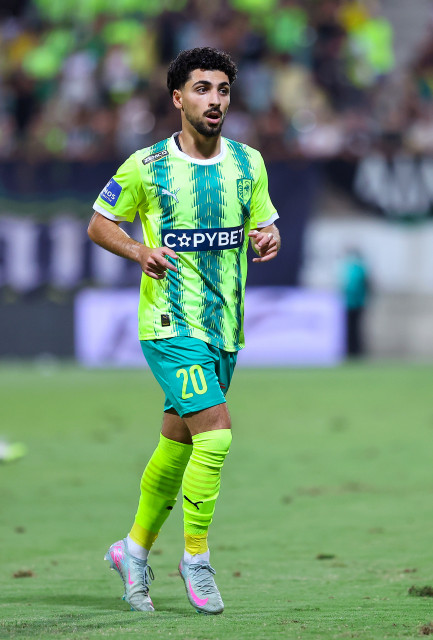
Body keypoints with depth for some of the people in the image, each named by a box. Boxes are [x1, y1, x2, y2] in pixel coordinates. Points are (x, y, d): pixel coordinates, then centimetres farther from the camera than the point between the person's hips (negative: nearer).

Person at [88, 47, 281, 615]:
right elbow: (99, 225, 5)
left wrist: (269, 239, -8)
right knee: (215, 435, -19)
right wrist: (140, 251, -14)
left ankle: (135, 548, 32)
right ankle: (195, 557, -5)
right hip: (172, 326, -5)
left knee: (177, 444, 14)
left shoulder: (248, 163, 6)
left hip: (225, 328, 5)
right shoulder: (145, 167, -6)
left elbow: (264, 226, 16)